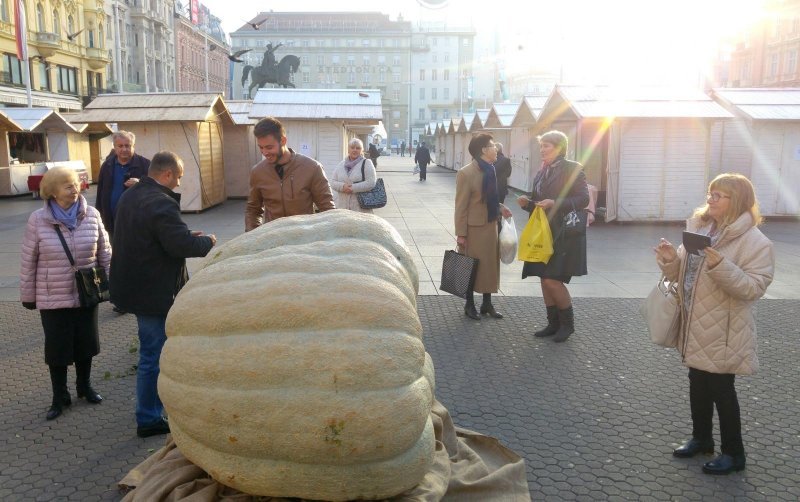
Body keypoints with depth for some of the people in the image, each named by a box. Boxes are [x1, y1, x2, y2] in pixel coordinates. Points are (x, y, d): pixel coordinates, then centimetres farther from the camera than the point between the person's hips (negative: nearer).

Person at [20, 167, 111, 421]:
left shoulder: (91, 215, -6)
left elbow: (105, 253, 3)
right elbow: (28, 262, -3)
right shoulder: (38, 220, -9)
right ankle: (59, 397, 25)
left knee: (85, 342, 14)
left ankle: (84, 386, 36)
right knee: (57, 347, 7)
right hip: (53, 298, -2)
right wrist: (28, 295, 1)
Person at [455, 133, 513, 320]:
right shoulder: (466, 173, -17)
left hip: (491, 226, 7)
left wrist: (500, 207, 3)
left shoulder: (490, 169, 7)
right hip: (474, 228, -7)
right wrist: (461, 234, -15)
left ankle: (487, 304, 27)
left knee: (490, 265, 14)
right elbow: (461, 206, -15)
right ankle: (469, 305, 21)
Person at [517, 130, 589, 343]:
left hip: (564, 234, -7)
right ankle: (553, 323, 21)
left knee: (553, 280, -11)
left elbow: (583, 198, -14)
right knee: (545, 279, 8)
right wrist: (527, 203, -2)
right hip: (543, 233, 7)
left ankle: (568, 323, 8)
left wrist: (555, 203, -24)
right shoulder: (541, 173, 14)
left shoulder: (573, 169, -7)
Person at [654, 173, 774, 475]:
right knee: (698, 383, 18)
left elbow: (753, 288, -23)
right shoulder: (698, 227, 6)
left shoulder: (755, 242, -15)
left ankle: (733, 452, 21)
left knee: (721, 388, 3)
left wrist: (721, 267, -34)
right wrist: (671, 260, -8)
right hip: (695, 327, 7)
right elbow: (683, 275, 13)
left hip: (723, 331, -7)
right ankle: (701, 438, 36)